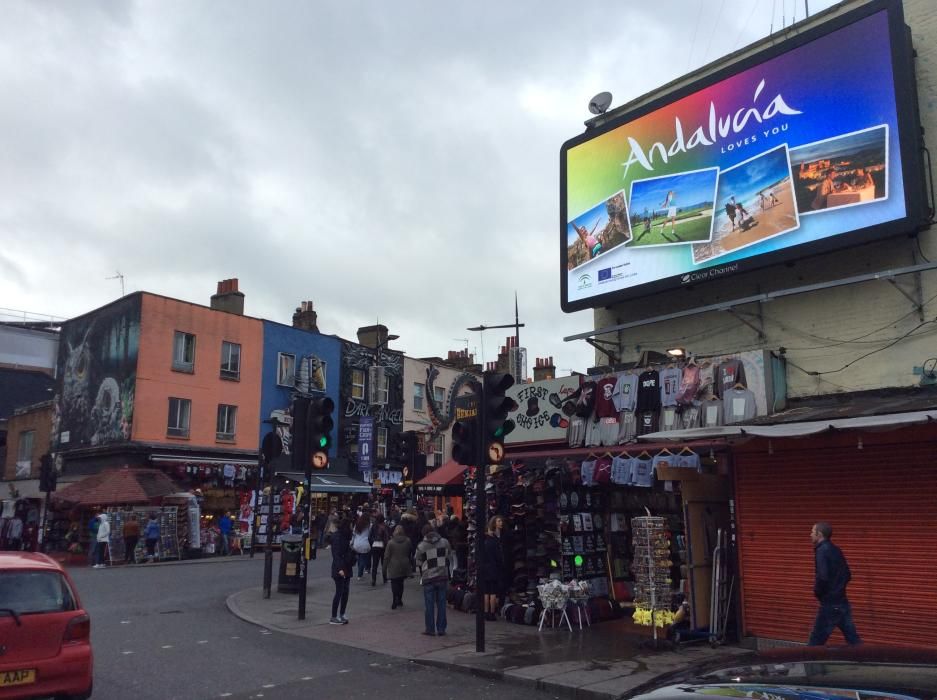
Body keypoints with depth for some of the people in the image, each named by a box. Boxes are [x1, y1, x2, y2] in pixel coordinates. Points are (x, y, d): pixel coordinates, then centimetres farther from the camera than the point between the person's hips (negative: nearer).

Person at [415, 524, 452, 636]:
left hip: (428, 579, -2)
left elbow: (419, 563, 4)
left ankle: (430, 629, 11)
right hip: (443, 577, 2)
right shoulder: (445, 542, 1)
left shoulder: (421, 546, -5)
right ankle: (441, 629, 12)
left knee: (430, 605, 7)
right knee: (441, 603, 8)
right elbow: (449, 556, 11)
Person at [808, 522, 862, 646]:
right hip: (843, 602, 8)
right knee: (853, 638, 10)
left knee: (816, 641, 1)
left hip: (830, 604, -8)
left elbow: (822, 577, -26)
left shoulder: (822, 551, -15)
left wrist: (817, 591, -9)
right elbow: (848, 575, 19)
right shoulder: (836, 550, 11)